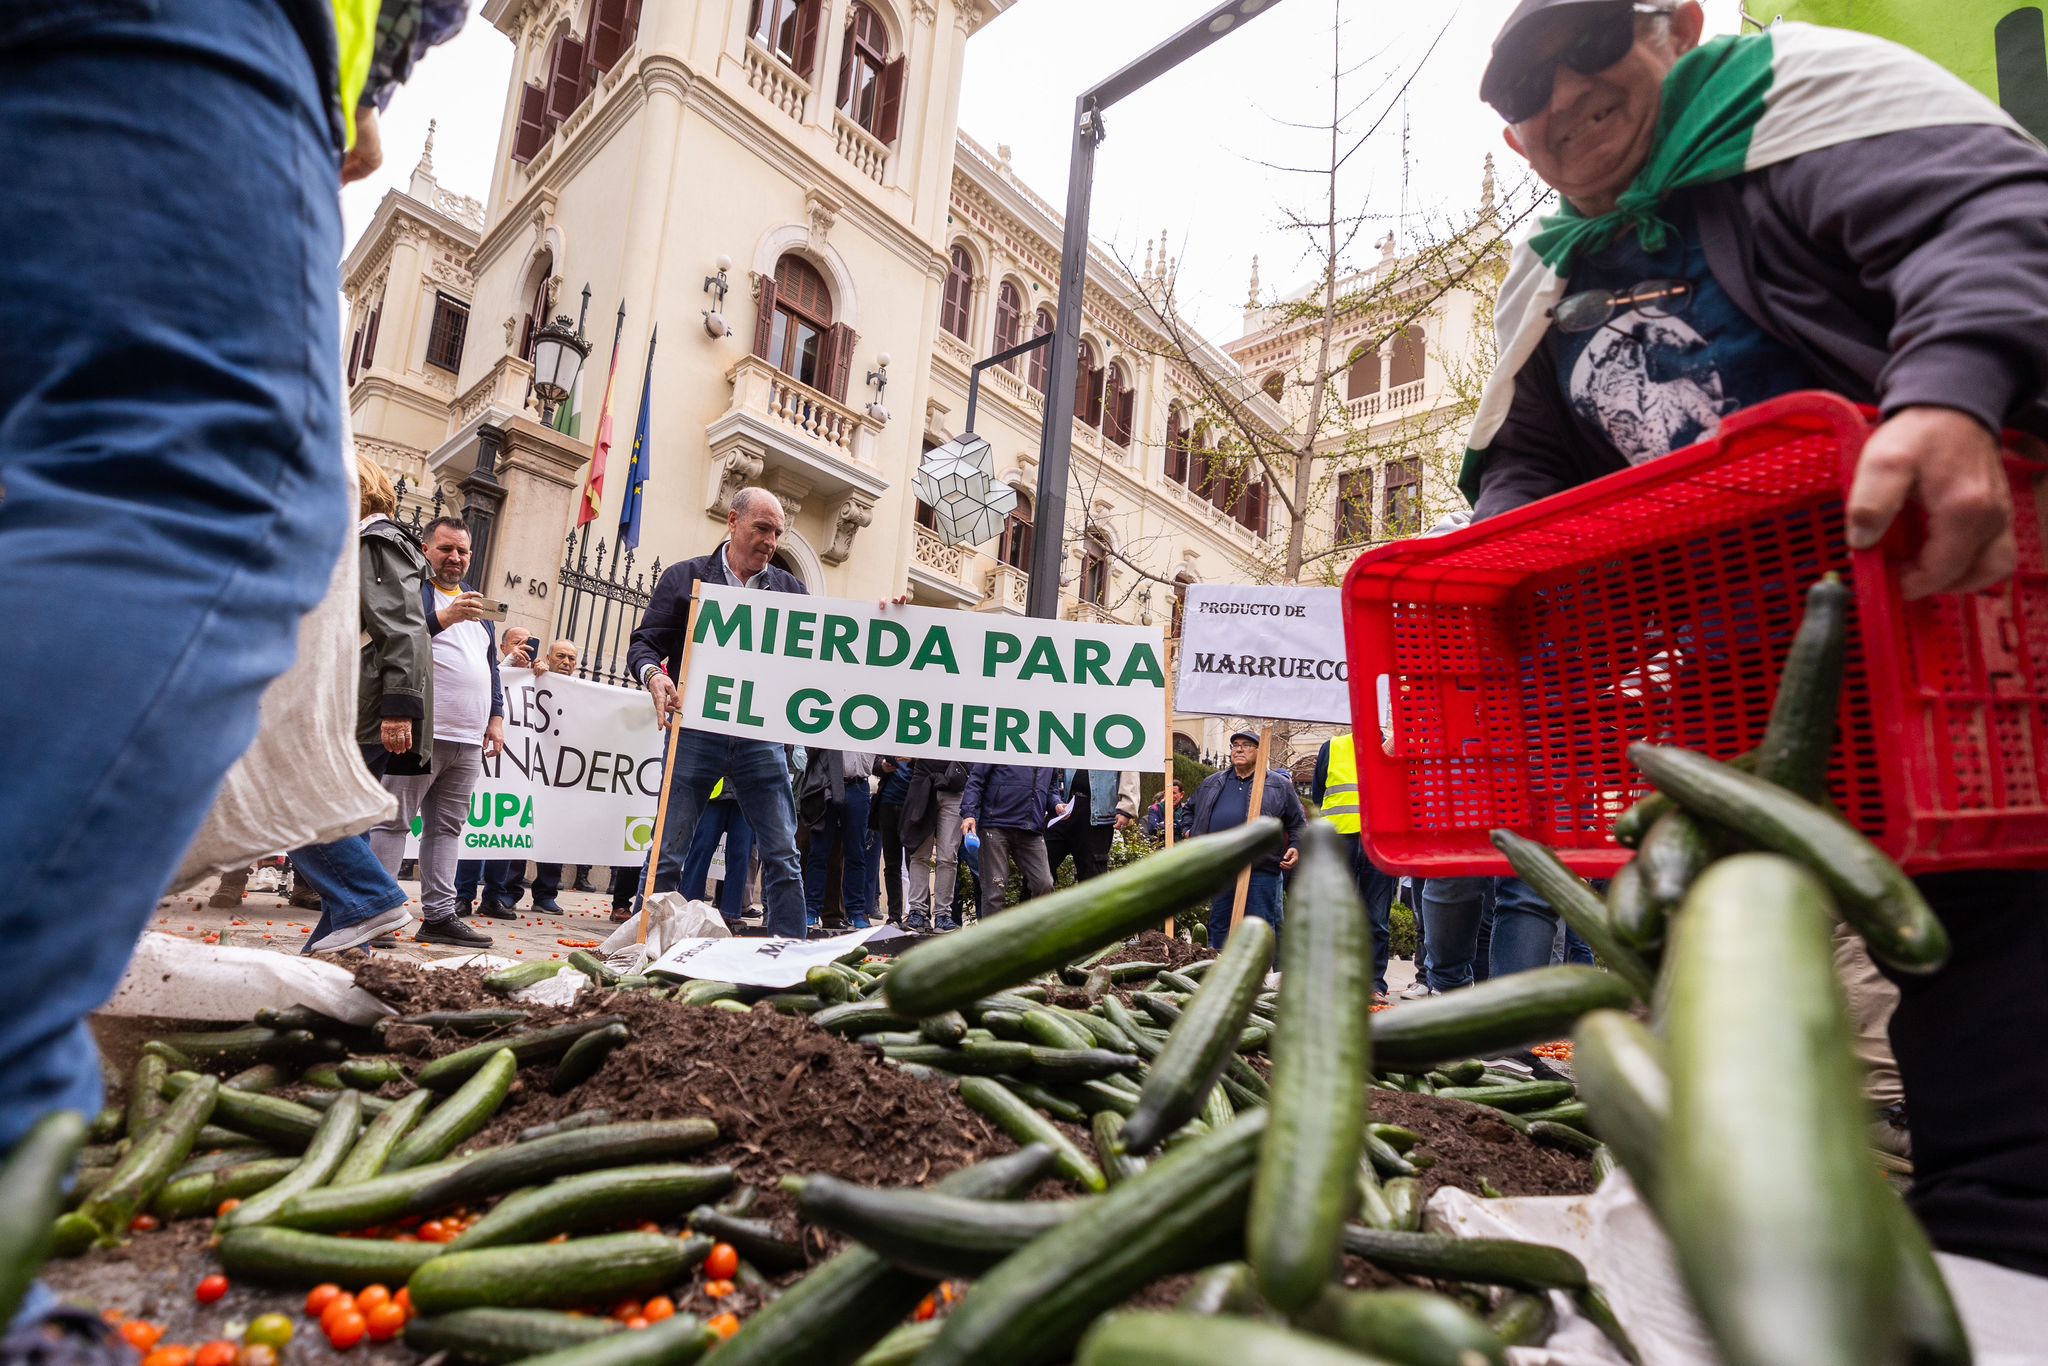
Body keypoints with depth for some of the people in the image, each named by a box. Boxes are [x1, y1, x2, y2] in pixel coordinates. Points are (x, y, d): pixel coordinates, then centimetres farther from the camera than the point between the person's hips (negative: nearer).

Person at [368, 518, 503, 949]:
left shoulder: (476, 601, 24)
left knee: (447, 828, 8)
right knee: (393, 823, -5)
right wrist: (445, 617, -30)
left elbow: (491, 666, 27)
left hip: (468, 742, 7)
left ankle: (439, 915, 12)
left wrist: (496, 718, 19)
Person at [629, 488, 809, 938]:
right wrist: (653, 675, -19)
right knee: (669, 851, 3)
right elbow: (644, 644, 5)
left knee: (782, 854, 3)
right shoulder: (684, 578, 6)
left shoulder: (790, 589, 13)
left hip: (761, 735, 2)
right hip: (696, 730, -2)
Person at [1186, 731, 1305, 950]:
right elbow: (1192, 809, 32)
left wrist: (1296, 847, -8)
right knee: (1218, 925, 11)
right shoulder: (1212, 783, 17)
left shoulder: (1280, 785, 7)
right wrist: (1190, 831, 15)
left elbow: (1298, 823, 7)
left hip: (1261, 871, -4)